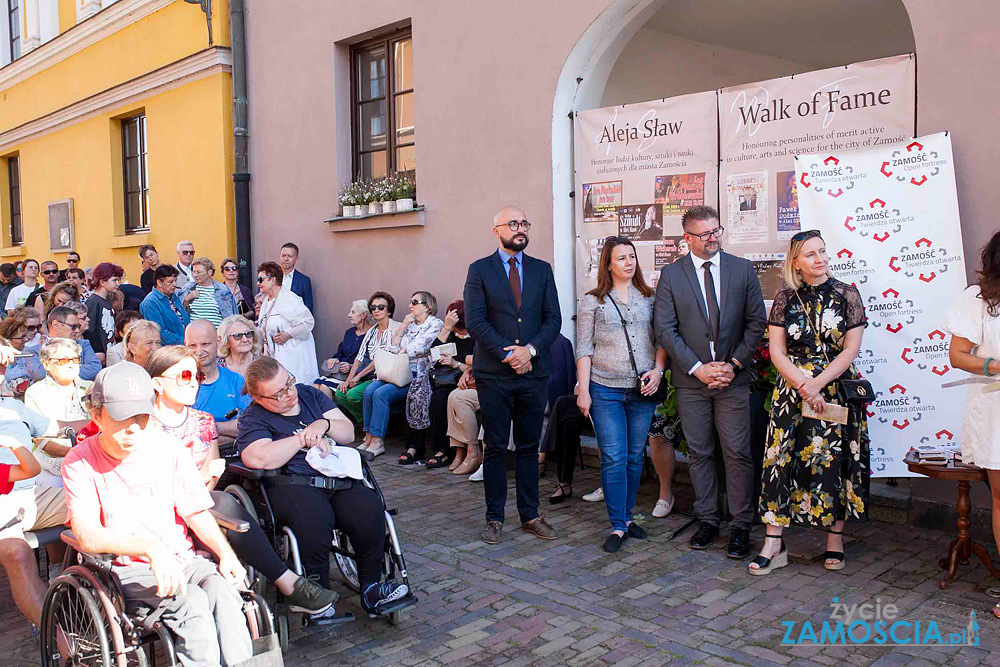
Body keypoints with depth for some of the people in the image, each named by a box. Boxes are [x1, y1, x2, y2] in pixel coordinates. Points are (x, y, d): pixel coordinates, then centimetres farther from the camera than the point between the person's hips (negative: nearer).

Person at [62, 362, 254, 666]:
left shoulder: (167, 448, 6)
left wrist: (225, 553, -11)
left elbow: (196, 512, 8)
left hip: (183, 559, 3)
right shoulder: (80, 462, -2)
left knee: (222, 590, -29)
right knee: (191, 602, -31)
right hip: (127, 570, -2)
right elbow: (87, 536, -15)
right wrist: (151, 548, -30)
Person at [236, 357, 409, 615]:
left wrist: (323, 424, -3)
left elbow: (349, 433, 19)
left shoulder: (310, 394, 20)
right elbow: (258, 459, -16)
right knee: (314, 518, -36)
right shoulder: (253, 419, 6)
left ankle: (371, 587, -10)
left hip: (339, 478, 4)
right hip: (293, 485, -4)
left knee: (369, 510, -24)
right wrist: (304, 438, -7)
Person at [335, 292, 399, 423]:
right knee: (340, 394, -12)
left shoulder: (395, 328, -7)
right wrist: (348, 379, -2)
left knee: (353, 394, -24)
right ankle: (364, 422, 2)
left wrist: (358, 376, -13)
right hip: (368, 377, 7)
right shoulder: (371, 331, 18)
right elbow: (360, 357, 13)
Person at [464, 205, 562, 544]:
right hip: (494, 375, -2)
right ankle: (494, 518, 15)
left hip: (533, 371, 3)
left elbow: (553, 319, 5)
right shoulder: (479, 270, 1)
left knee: (529, 447, 10)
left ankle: (530, 516, 20)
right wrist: (508, 354, -13)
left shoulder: (542, 270, 10)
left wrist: (530, 349, -11)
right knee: (495, 448, 5)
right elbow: (475, 321, -7)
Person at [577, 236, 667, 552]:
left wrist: (658, 370, -6)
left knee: (635, 456, 9)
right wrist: (583, 390, -5)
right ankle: (618, 526, 4)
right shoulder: (592, 301, 3)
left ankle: (627, 516, 24)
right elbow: (584, 349, 1)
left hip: (643, 390, 3)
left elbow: (662, 339, 10)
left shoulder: (650, 298, 10)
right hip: (605, 390, -3)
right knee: (613, 458, -5)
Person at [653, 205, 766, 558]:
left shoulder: (743, 269, 4)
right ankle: (707, 520, 21)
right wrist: (697, 368, -11)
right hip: (691, 380, 0)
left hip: (733, 378, 0)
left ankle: (740, 526, 10)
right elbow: (664, 329, -4)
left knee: (738, 453, 0)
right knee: (699, 453, 9)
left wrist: (734, 364, -8)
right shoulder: (670, 274, 1)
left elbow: (756, 322, 3)